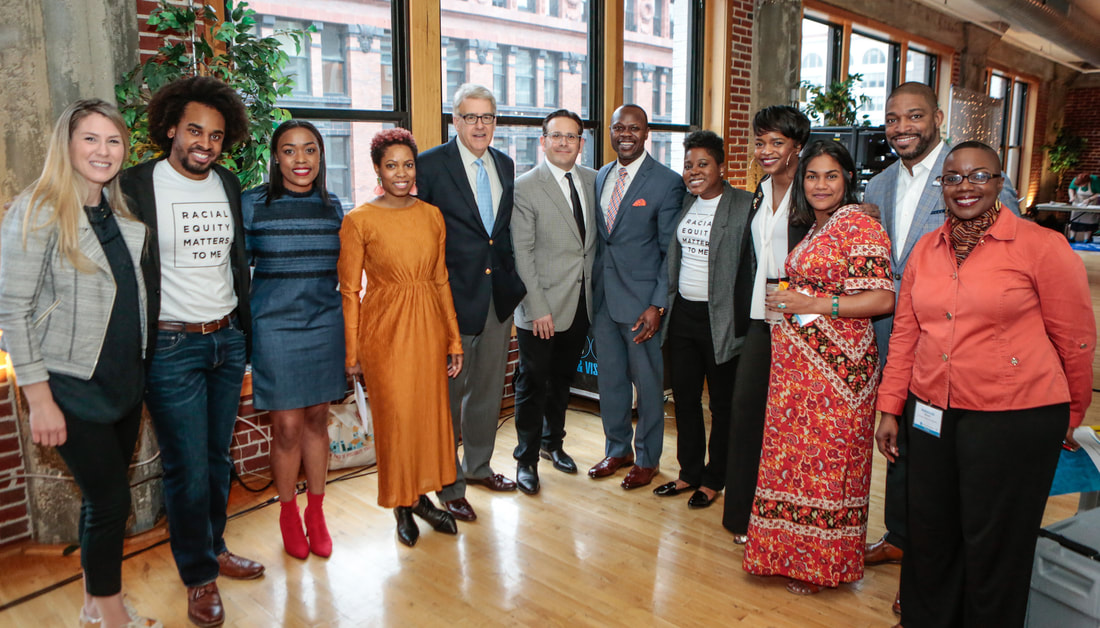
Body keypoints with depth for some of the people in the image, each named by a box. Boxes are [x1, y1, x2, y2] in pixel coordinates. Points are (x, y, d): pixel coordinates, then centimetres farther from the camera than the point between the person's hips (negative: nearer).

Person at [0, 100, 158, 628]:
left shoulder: (121, 212, 8)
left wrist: (140, 374, 11)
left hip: (125, 382, 6)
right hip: (73, 387, -6)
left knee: (103, 495, 16)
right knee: (111, 498, -2)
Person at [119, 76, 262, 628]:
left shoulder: (229, 185, 9)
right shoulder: (136, 185, -8)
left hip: (227, 339, 5)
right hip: (171, 345, -5)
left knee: (218, 458, 16)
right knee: (187, 468, 1)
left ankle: (213, 547, 35)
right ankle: (199, 577, 20)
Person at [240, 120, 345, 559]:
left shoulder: (331, 206, 6)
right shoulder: (252, 204, -4)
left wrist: (348, 327, 14)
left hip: (326, 325, 3)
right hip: (275, 327, -3)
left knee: (317, 420, 10)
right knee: (287, 426, 1)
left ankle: (316, 512, 26)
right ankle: (288, 515, 23)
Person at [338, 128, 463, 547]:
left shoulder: (432, 215, 5)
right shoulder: (359, 221, -7)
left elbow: (442, 280, 9)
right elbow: (349, 291, -5)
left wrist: (454, 339, 8)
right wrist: (352, 353, -5)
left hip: (428, 325, 4)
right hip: (385, 328, -4)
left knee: (430, 411, 11)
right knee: (394, 415, 5)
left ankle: (422, 496, 31)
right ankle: (401, 506, 25)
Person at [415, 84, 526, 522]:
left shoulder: (505, 165, 9)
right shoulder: (430, 165, -9)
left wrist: (514, 278, 6)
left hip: (500, 294, 6)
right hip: (454, 296, -6)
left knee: (488, 387, 18)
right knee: (448, 392, 5)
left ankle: (478, 465, 37)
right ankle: (450, 484, 20)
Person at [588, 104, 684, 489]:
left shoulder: (667, 183, -8)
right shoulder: (599, 178, 10)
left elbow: (671, 252, -9)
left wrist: (658, 305, -15)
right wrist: (590, 290, 8)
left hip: (641, 301, -5)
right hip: (602, 297, 6)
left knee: (648, 382, 7)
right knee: (610, 379, 15)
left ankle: (648, 458, 25)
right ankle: (618, 449, 34)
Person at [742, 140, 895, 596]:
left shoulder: (859, 225, -11)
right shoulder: (815, 229, 15)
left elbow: (882, 299, -17)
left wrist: (811, 305, -17)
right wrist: (788, 305, 10)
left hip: (836, 365, -8)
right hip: (796, 360, 8)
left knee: (828, 456, 3)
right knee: (794, 453, 13)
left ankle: (823, 563, 20)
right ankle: (793, 552, 29)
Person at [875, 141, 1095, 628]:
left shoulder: (1042, 246, -8)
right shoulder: (926, 250, 7)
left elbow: (1076, 341, -2)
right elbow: (905, 333, 11)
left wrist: (1071, 417, 8)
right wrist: (890, 409, 10)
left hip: (1015, 422, -4)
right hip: (932, 417, 5)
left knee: (994, 547, 10)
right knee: (929, 536, 16)